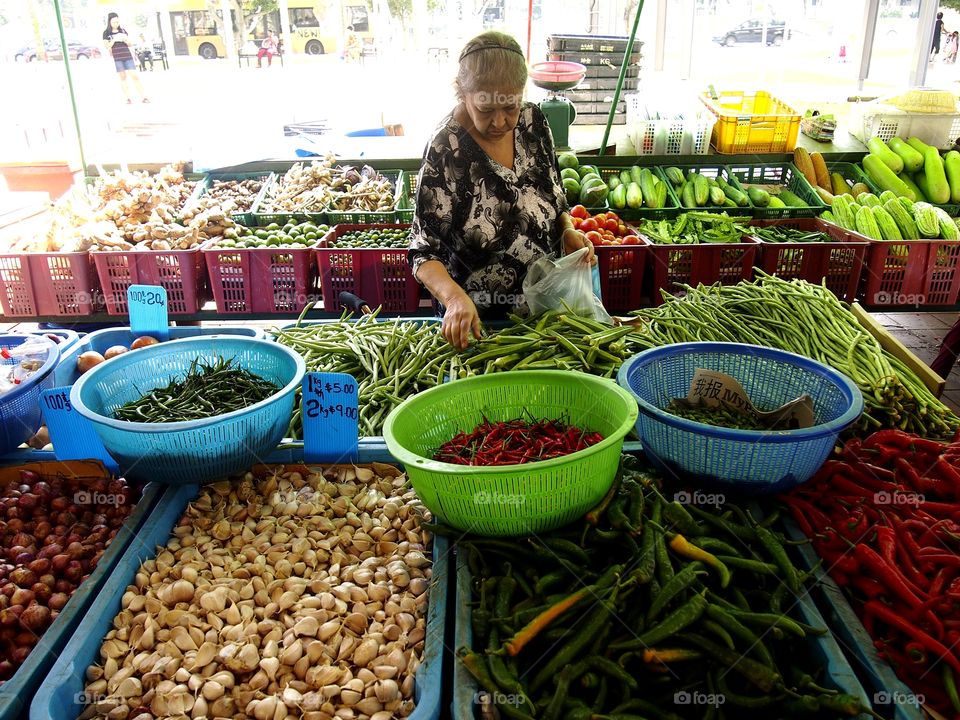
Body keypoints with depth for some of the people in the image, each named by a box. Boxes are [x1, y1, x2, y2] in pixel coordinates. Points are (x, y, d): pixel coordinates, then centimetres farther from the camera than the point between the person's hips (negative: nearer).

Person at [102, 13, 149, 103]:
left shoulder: (123, 30, 12)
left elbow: (130, 44, 14)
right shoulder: (106, 33, 6)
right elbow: (107, 46, 0)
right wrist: (114, 40, -13)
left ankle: (143, 97, -4)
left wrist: (126, 40, -7)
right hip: (117, 58, -1)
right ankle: (129, 98, 5)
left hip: (128, 56, 1)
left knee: (135, 76, -5)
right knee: (123, 77, 3)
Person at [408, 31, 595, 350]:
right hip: (477, 323, -5)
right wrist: (455, 296, -39)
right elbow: (424, 252, -21)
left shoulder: (533, 122, -6)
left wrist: (569, 230, -11)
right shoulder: (446, 150, -21)